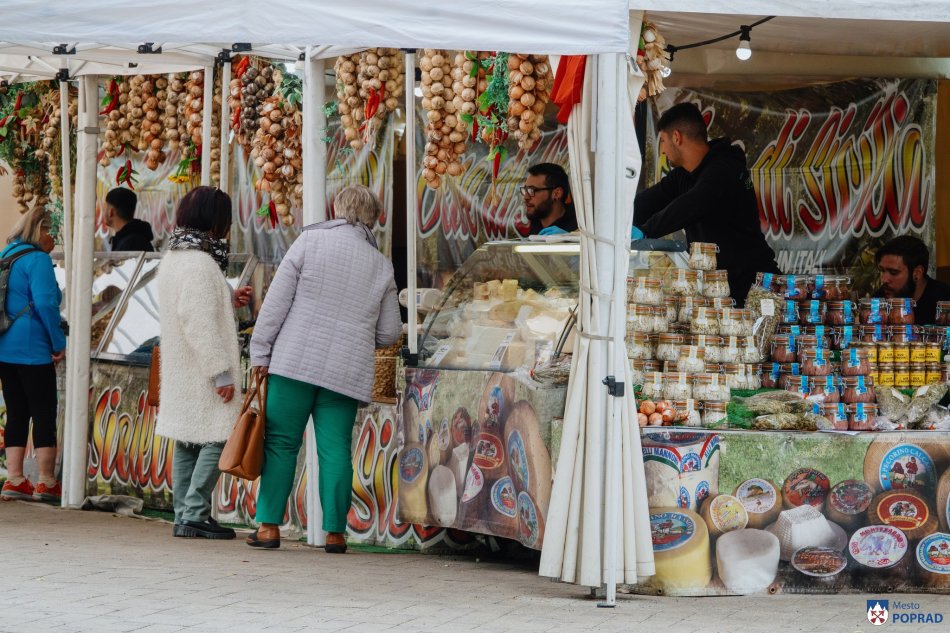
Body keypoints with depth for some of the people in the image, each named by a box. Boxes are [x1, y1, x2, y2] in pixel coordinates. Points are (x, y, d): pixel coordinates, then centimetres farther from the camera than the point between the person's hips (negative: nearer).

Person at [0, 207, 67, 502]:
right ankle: (46, 482, 0)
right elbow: (45, 303, -21)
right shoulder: (37, 260, -11)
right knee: (44, 413, -1)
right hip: (32, 350, -8)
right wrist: (59, 343, -12)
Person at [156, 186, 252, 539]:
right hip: (201, 370, -10)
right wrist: (221, 372, -21)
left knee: (187, 442, 11)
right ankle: (195, 514, -10)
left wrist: (230, 302, 17)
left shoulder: (171, 259, 13)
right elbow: (200, 324, -23)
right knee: (218, 438, -7)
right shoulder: (200, 263, -18)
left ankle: (183, 516, 13)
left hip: (178, 370, 10)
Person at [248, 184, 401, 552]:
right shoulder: (382, 266, 11)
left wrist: (260, 353, 2)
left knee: (281, 442, 3)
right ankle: (335, 532, 3)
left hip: (296, 361, -2)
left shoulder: (311, 241, 1)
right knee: (335, 449, 4)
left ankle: (268, 525, 1)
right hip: (348, 372, 2)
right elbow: (389, 333, 14)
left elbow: (276, 301, -2)